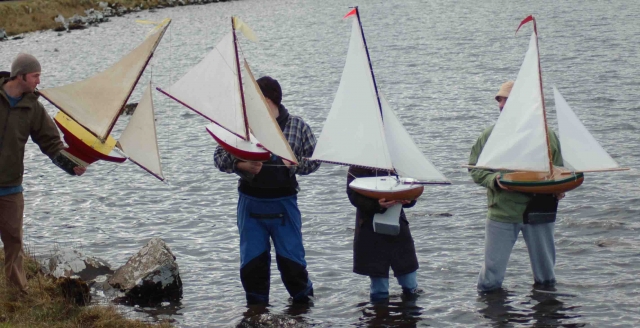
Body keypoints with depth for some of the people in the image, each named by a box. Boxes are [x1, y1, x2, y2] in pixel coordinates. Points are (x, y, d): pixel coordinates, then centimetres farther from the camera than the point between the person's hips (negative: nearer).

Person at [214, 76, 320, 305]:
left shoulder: (297, 126, -2)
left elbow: (313, 160, 6)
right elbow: (220, 157, 1)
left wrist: (292, 164, -13)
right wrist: (241, 165, -17)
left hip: (283, 202, -1)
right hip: (250, 202, 1)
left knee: (291, 259, 1)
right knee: (252, 262, 5)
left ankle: (303, 301, 27)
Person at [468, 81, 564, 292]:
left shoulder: (545, 135, 4)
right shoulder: (491, 135, 2)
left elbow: (558, 170, 13)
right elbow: (475, 169, 4)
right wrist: (494, 179, -16)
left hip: (539, 210, 1)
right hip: (502, 212, -1)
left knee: (545, 266, 13)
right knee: (492, 267, 1)